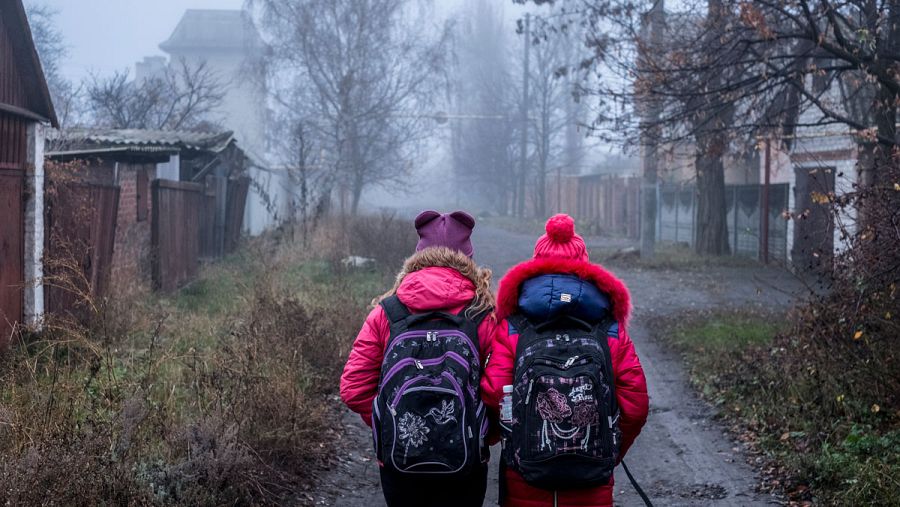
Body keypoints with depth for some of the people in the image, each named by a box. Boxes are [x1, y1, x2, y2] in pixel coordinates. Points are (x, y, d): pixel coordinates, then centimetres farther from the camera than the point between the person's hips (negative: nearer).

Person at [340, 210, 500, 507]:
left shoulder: (386, 313, -2)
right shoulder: (485, 316, -5)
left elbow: (353, 390, -4)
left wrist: (388, 427, 10)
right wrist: (483, 435, 6)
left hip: (397, 458, 1)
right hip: (464, 463, -1)